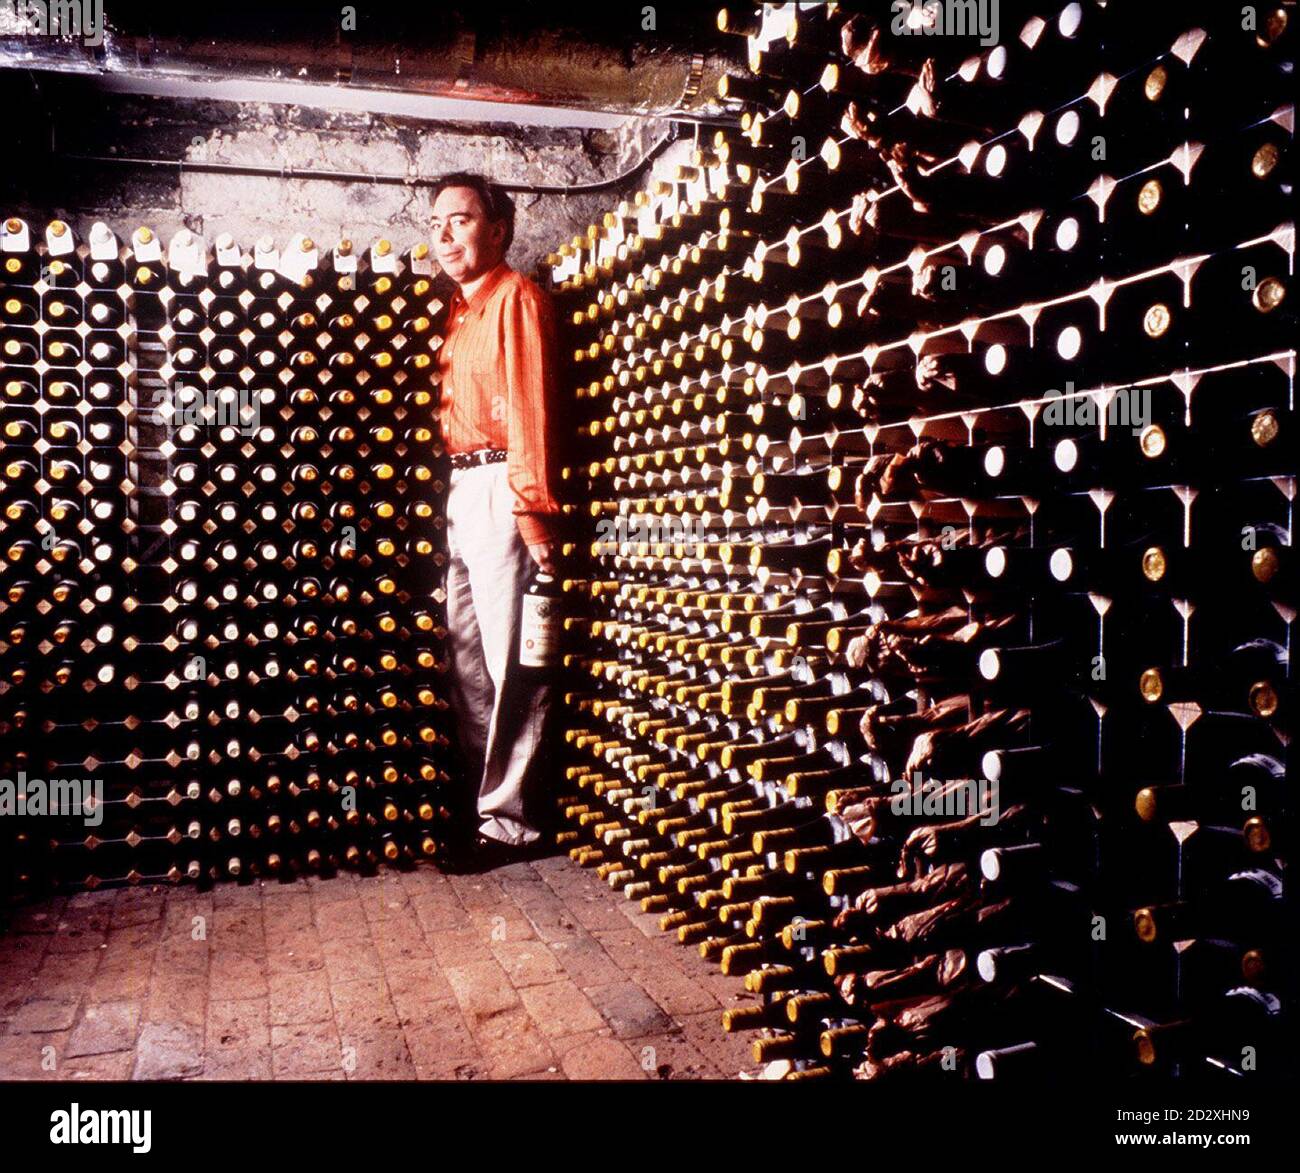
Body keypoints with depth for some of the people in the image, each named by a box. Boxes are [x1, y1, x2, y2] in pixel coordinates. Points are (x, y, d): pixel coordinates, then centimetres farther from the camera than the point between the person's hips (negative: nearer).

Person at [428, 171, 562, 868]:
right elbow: (451, 409, 14)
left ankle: (510, 822, 5)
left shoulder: (515, 297, -5)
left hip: (498, 486, -9)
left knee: (507, 666, -4)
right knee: (466, 658, 12)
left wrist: (533, 513, -20)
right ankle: (483, 801, 24)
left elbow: (530, 406, -14)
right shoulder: (459, 309, 20)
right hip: (458, 490, 9)